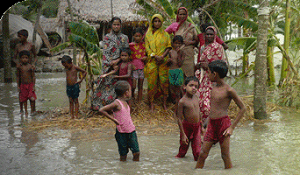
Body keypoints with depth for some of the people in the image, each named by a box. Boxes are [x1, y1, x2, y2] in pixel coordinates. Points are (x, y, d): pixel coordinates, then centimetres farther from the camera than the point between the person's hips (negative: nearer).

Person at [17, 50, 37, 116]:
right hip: (23, 85, 2)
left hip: (30, 85, -2)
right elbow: (18, 77, 8)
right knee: (24, 99, 7)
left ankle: (32, 110, 10)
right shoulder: (19, 67, 0)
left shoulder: (31, 67, -5)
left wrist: (34, 86, -6)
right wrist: (18, 86, 5)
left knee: (32, 98, -8)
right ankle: (26, 111, 20)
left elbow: (33, 76, -2)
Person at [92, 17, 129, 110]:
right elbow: (105, 53, 0)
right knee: (108, 84, -5)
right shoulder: (107, 37, 6)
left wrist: (118, 60, -11)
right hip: (109, 66, -1)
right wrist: (111, 64, -12)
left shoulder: (124, 38, 9)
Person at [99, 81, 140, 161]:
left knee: (136, 152, 7)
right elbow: (101, 110, -18)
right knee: (123, 155, 4)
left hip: (131, 131, 7)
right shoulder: (117, 103, -16)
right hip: (121, 133, -6)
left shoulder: (125, 102, 7)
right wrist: (113, 119, -15)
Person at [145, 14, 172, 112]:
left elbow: (169, 47, 5)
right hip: (152, 62, -1)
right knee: (152, 82, -4)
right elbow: (147, 48, 2)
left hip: (163, 62, 1)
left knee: (164, 81, -3)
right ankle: (151, 103, 3)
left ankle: (164, 102, 6)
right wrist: (155, 56, -13)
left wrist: (162, 56, -11)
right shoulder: (148, 34, 10)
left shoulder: (165, 34, 13)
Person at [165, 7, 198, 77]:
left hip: (188, 53, 0)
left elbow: (196, 41, 13)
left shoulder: (191, 26, 8)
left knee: (189, 73, -5)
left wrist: (190, 42, -7)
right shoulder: (174, 25, 7)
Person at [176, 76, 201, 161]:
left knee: (197, 151, 3)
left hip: (197, 127, 4)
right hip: (187, 127, -4)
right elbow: (180, 119, -14)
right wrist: (183, 135, -15)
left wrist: (201, 126, 20)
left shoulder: (196, 98, 2)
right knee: (184, 147, 13)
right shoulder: (182, 101, -17)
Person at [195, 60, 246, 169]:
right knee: (203, 154, 5)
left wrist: (232, 127, -10)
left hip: (223, 123, -6)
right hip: (212, 124, 6)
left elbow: (242, 108, -7)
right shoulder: (214, 87, 11)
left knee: (225, 155, 2)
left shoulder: (228, 90, -10)